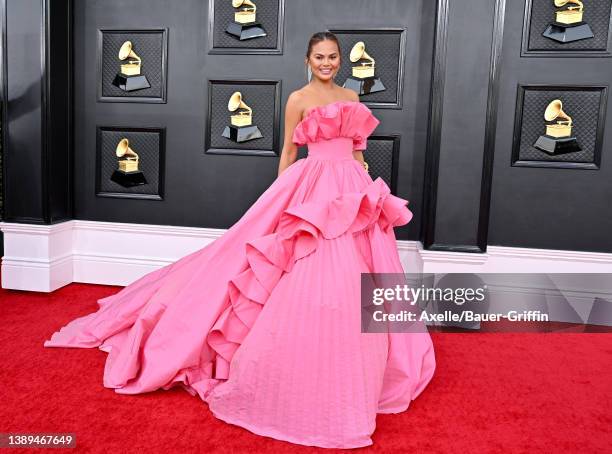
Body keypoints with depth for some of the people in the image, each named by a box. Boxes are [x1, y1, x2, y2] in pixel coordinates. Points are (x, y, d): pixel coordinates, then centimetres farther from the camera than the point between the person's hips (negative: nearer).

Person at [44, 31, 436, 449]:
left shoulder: (351, 97, 16)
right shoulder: (298, 99, 0)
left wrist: (370, 189, 12)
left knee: (352, 281, 8)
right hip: (313, 190, -6)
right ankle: (304, 370, 8)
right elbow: (289, 152, 2)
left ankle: (353, 373, 24)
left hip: (353, 189, 6)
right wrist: (282, 200, 3)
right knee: (314, 281, -9)